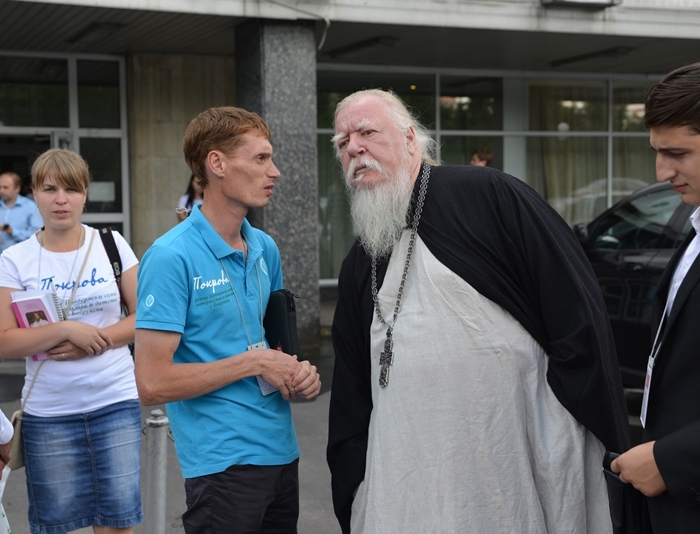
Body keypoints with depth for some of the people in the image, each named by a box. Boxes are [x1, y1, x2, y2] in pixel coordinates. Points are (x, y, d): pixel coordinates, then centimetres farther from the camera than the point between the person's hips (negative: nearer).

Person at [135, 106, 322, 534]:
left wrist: (299, 372, -1)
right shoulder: (172, 257, -15)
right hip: (224, 462, -7)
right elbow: (153, 383, -19)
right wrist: (253, 362, -17)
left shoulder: (265, 249, 8)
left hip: (283, 451, 7)